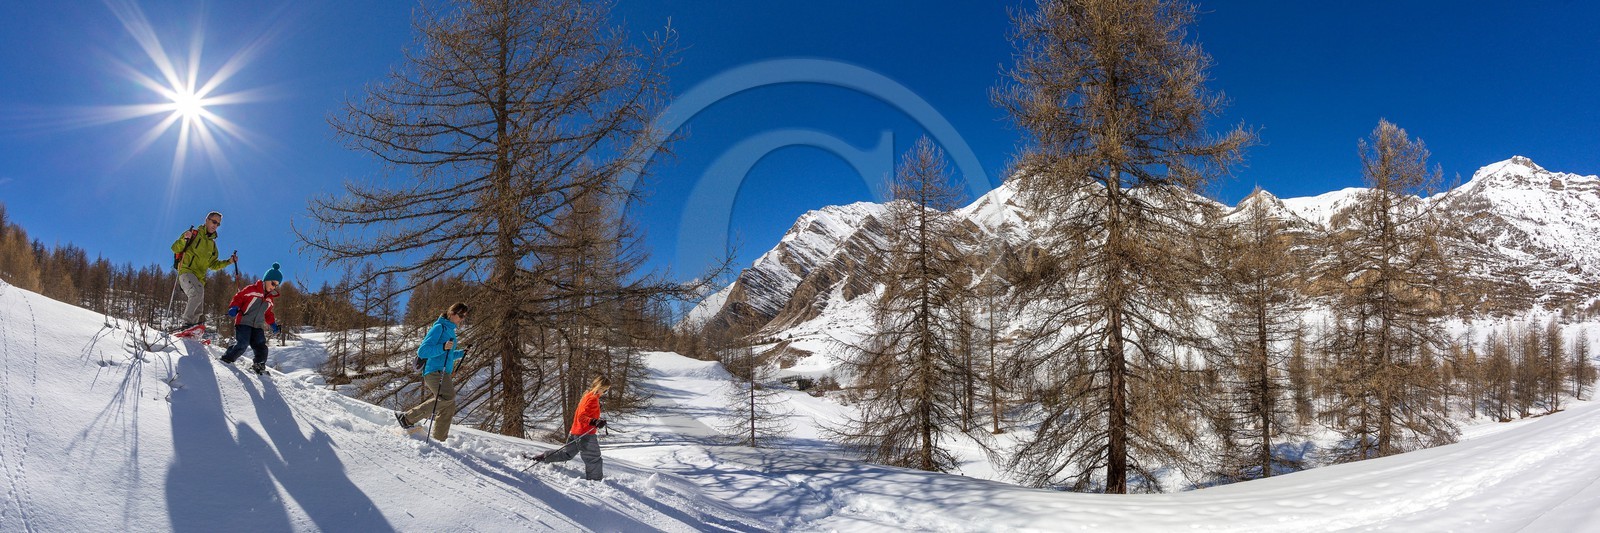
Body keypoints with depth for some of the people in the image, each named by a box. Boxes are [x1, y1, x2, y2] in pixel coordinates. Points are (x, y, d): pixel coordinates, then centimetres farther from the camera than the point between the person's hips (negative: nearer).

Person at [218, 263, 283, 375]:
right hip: (244, 322, -6)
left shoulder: (270, 298, 20)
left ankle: (259, 366, 5)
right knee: (242, 344, -19)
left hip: (258, 326, 6)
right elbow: (238, 298, -2)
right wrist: (234, 308, -19)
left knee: (261, 347, -3)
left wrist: (273, 324, 17)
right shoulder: (252, 289, -1)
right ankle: (226, 359, -2)